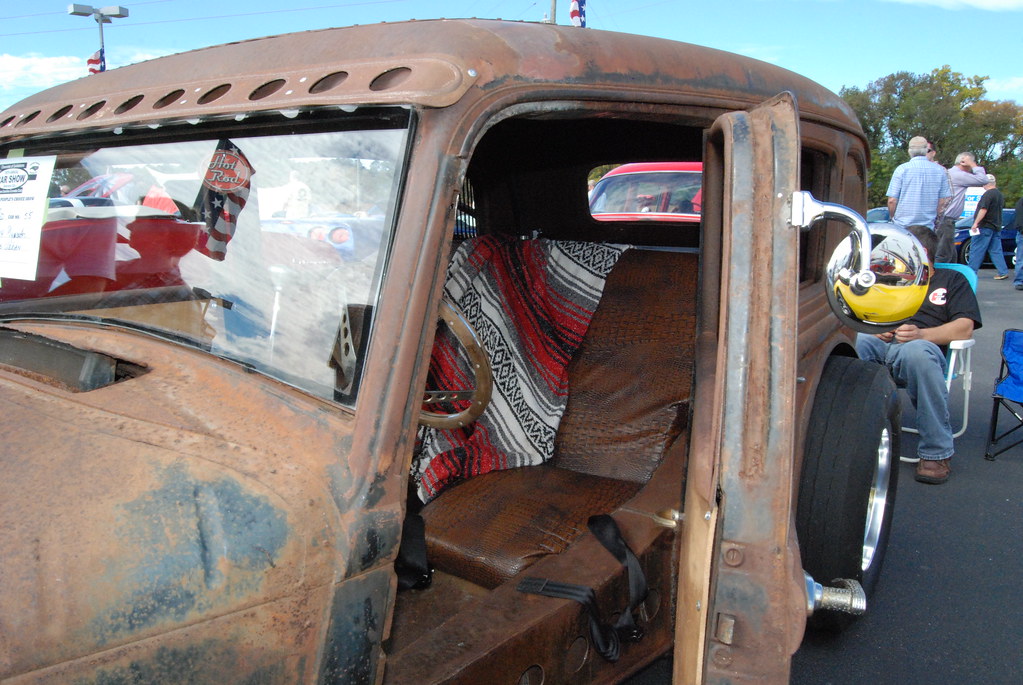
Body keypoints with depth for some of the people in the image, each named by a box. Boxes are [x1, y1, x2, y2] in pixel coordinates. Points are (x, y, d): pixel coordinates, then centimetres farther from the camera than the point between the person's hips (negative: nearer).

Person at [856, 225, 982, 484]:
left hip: (922, 348, -3)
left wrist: (921, 334, -12)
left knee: (917, 351, -42)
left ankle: (936, 453, -30)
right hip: (881, 345, 3)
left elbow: (964, 328, 7)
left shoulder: (952, 280, 24)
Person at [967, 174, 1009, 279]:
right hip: (996, 227, 9)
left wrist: (976, 223, -24)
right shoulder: (1000, 194, 16)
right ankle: (1003, 272, 3)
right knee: (996, 250, 8)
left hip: (985, 227, -9)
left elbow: (983, 209, -22)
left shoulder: (988, 194, -14)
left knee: (976, 250, -4)